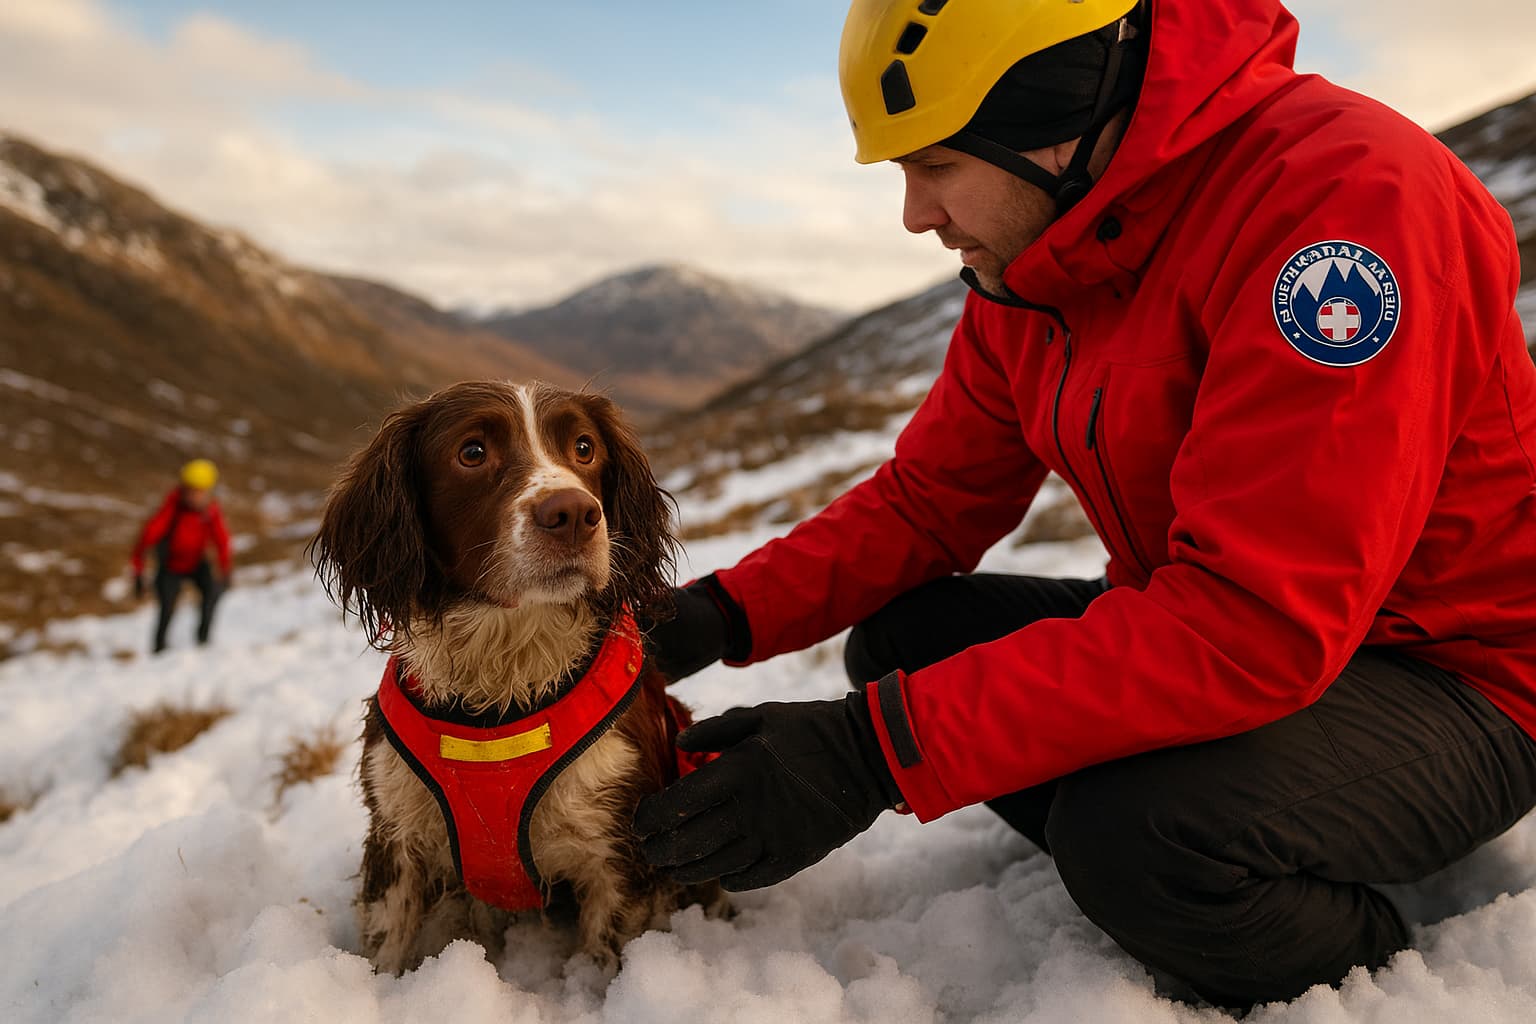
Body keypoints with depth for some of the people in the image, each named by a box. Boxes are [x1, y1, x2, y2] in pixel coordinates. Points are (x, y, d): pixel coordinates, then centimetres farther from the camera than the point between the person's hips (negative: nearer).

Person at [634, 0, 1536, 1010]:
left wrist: (873, 752, -35)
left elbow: (1254, 621, -34)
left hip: (1451, 675, -7)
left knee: (1137, 831, -33)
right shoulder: (1027, 267, 0)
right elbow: (927, 500, 5)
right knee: (899, 629, -2)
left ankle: (1384, 964, -2)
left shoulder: (1344, 189, -27)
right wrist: (729, 612, -12)